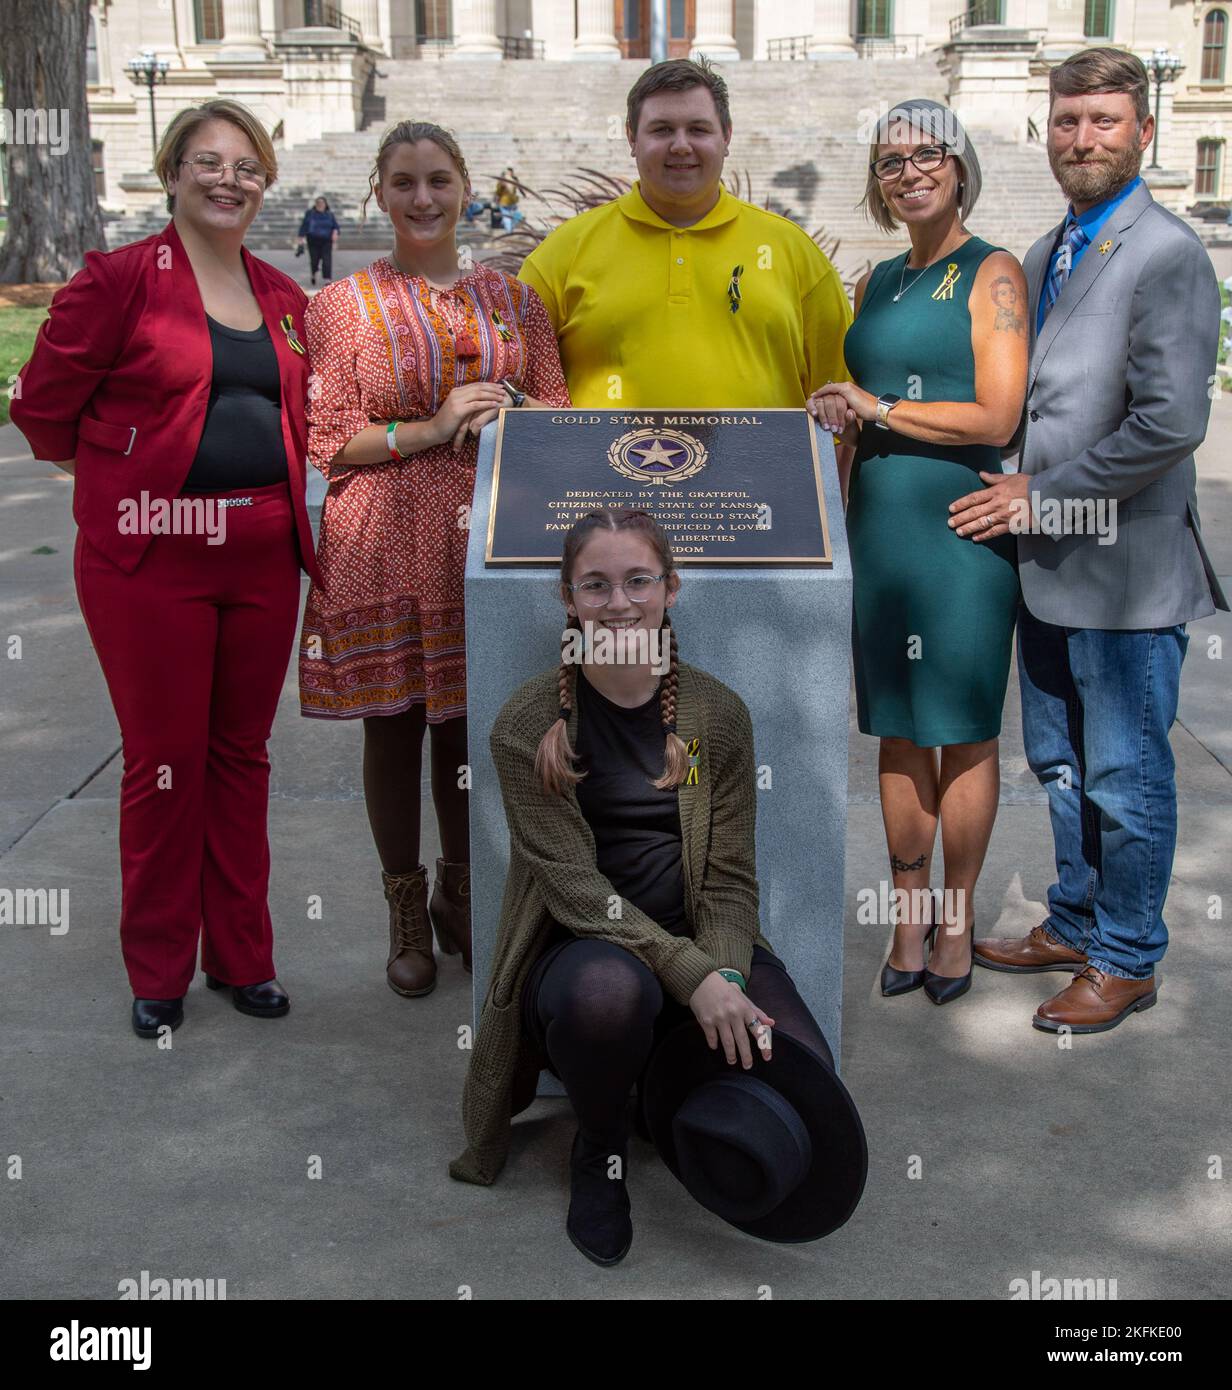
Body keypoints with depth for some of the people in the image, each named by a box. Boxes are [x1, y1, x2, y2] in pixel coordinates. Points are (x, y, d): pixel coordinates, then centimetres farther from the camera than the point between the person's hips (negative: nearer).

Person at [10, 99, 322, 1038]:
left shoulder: (284, 297, 12)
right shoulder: (120, 279, -5)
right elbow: (44, 408, -3)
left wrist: (268, 485, 11)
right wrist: (128, 473, 6)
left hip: (263, 553, 5)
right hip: (152, 556, -5)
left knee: (243, 754, 12)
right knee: (164, 761, 2)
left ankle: (242, 956, 25)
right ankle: (158, 975, 18)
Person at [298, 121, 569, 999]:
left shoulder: (512, 298, 10)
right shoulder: (342, 305, 2)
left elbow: (562, 414, 12)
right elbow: (331, 441, -3)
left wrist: (507, 411, -9)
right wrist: (433, 427, -14)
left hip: (488, 538, 2)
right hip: (385, 541, -2)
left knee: (473, 723, 8)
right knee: (393, 725, 6)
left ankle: (461, 894, 30)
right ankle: (406, 914, 23)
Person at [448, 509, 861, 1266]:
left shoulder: (717, 712, 3)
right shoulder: (529, 723, -6)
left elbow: (730, 877, 1)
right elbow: (573, 883, -13)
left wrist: (725, 974, -19)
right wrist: (691, 976, -25)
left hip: (703, 945, 3)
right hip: (581, 947, -3)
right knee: (607, 991, -39)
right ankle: (599, 1150, -4)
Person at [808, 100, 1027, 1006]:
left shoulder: (993, 275, -4)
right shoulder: (877, 283, 16)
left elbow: (996, 419, -13)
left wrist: (877, 409, -9)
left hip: (960, 526, -6)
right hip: (880, 524, 6)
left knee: (963, 732, 3)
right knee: (899, 732, 9)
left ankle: (959, 922, 16)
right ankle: (910, 916, 21)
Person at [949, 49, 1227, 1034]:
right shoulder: (1046, 255, 14)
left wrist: (1044, 497, -15)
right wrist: (1023, 500, 7)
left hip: (1124, 569, -8)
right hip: (1050, 560, 8)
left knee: (1126, 776, 4)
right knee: (1062, 763, 19)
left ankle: (1126, 961, 20)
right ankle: (1075, 925, 36)